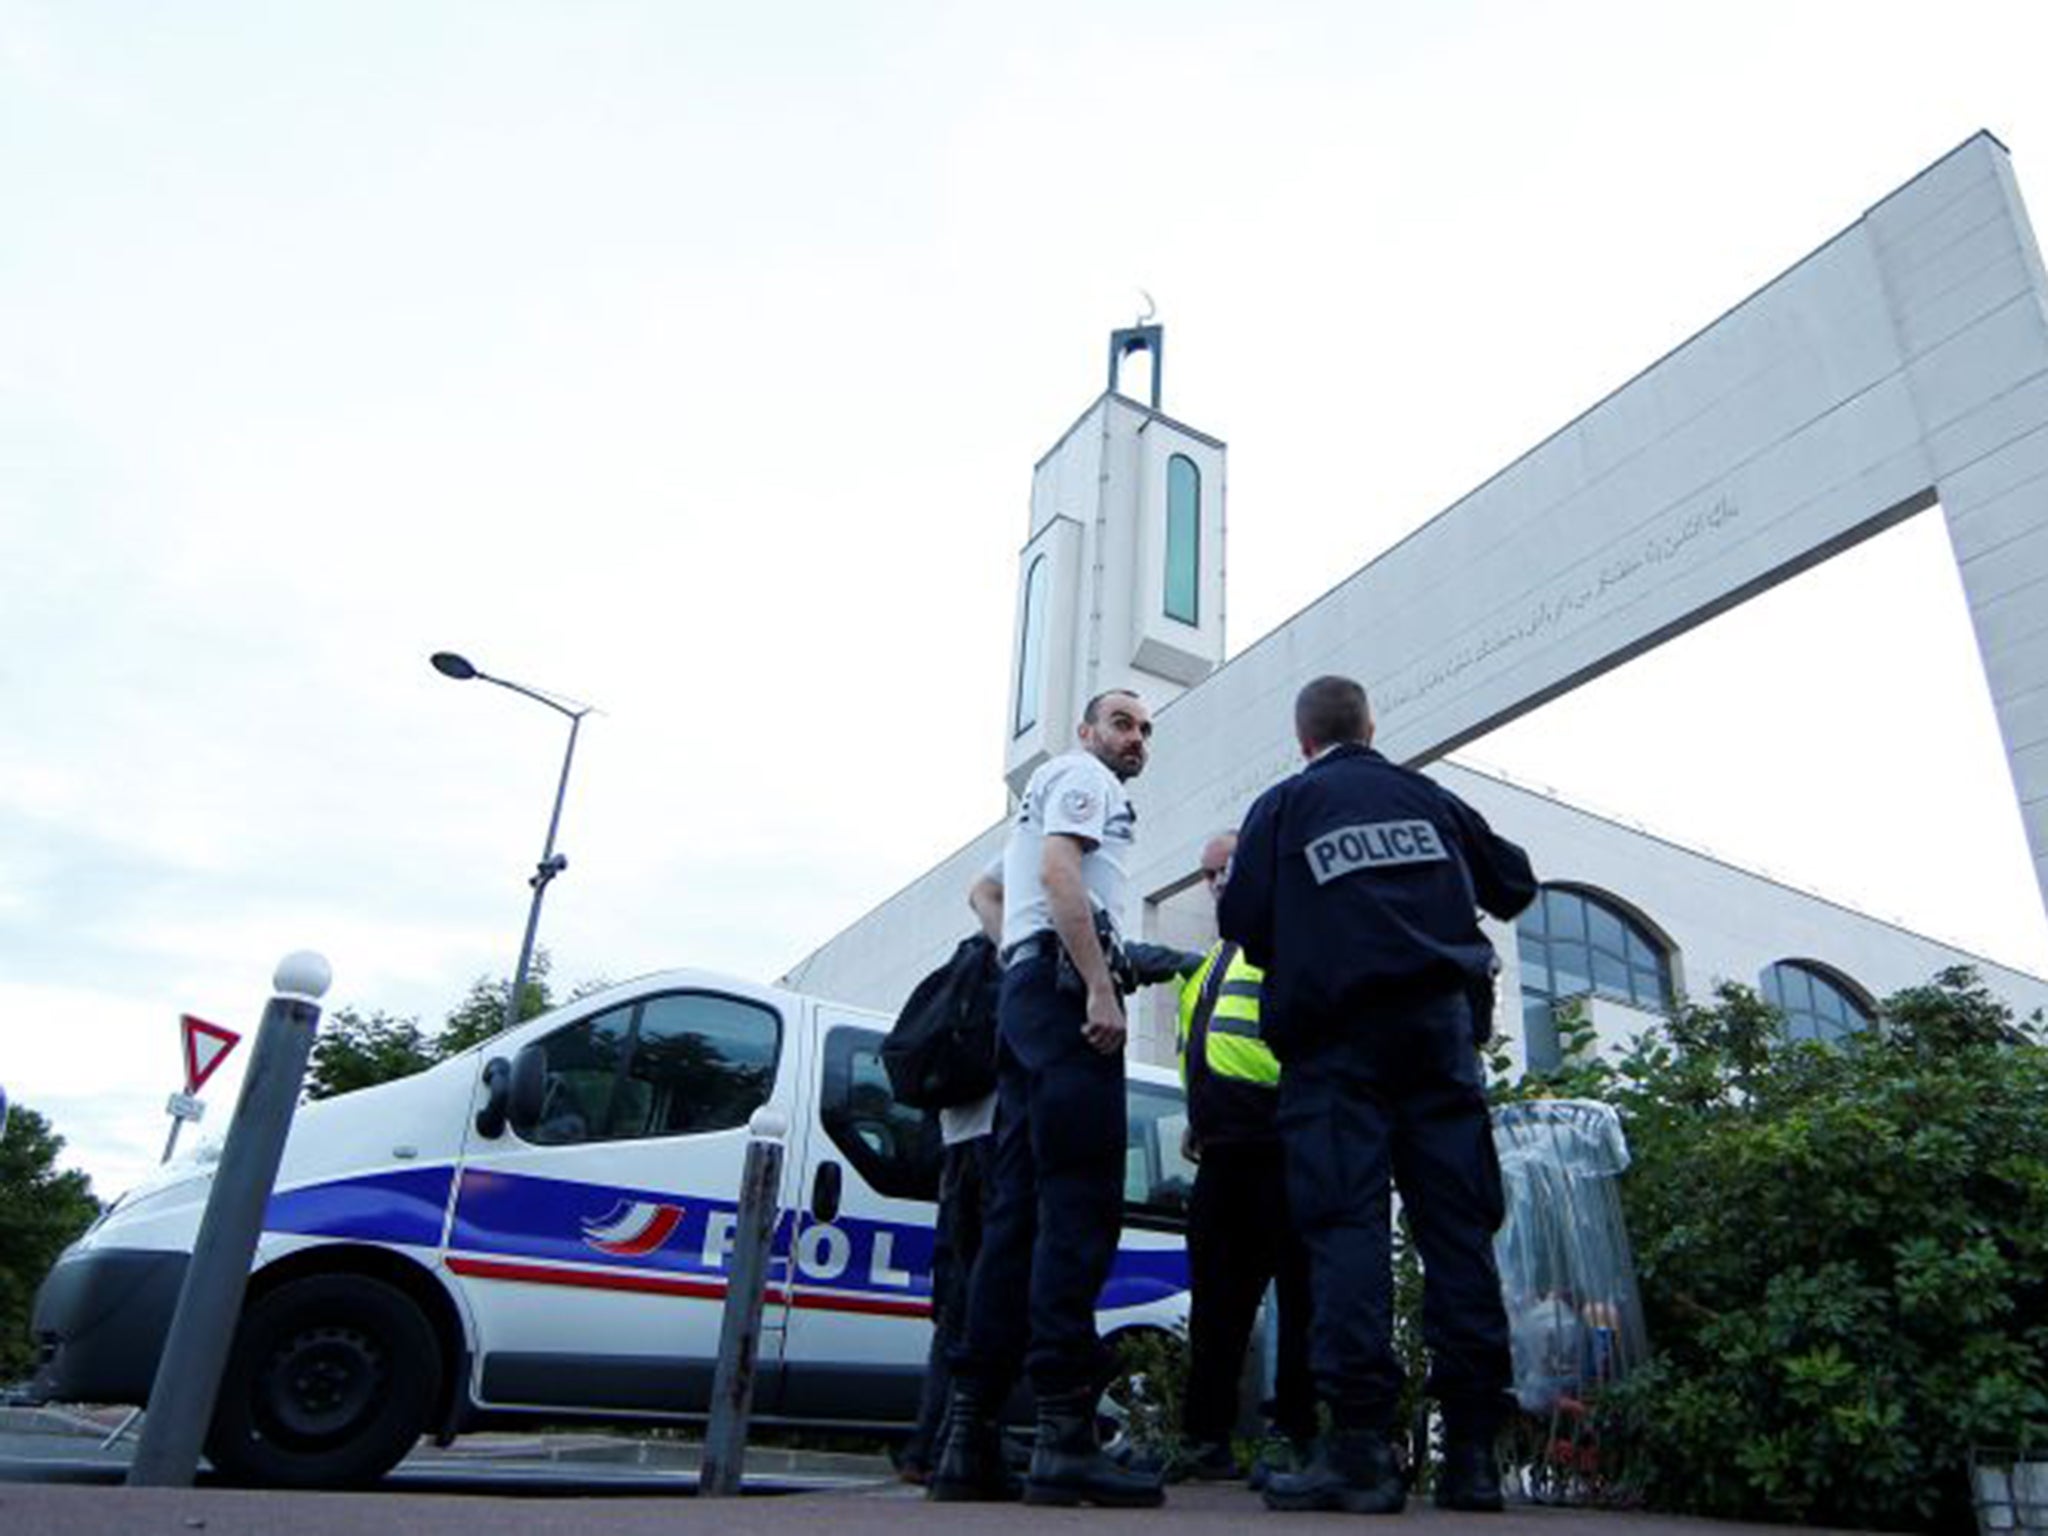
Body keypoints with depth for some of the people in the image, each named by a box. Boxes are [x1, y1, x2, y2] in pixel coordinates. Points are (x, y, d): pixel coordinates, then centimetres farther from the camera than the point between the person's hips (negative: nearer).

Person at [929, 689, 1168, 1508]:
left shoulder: (1044, 790, 34)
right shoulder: (1081, 773, 5)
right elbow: (1061, 872, -12)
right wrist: (1100, 986, -20)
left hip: (1022, 991, 10)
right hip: (1063, 981, -10)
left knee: (1018, 1210, 2)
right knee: (1079, 1203, -16)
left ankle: (968, 1440, 0)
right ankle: (1065, 1438, -21)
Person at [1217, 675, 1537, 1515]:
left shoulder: (1282, 806, 7)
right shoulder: (1430, 798, 16)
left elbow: (1241, 923, -1)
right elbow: (1514, 885, 22)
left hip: (1336, 1030, -3)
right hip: (1440, 1022, 3)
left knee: (1347, 1221, -6)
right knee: (1458, 1223, 3)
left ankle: (1360, 1446, -11)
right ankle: (1471, 1448, 3)